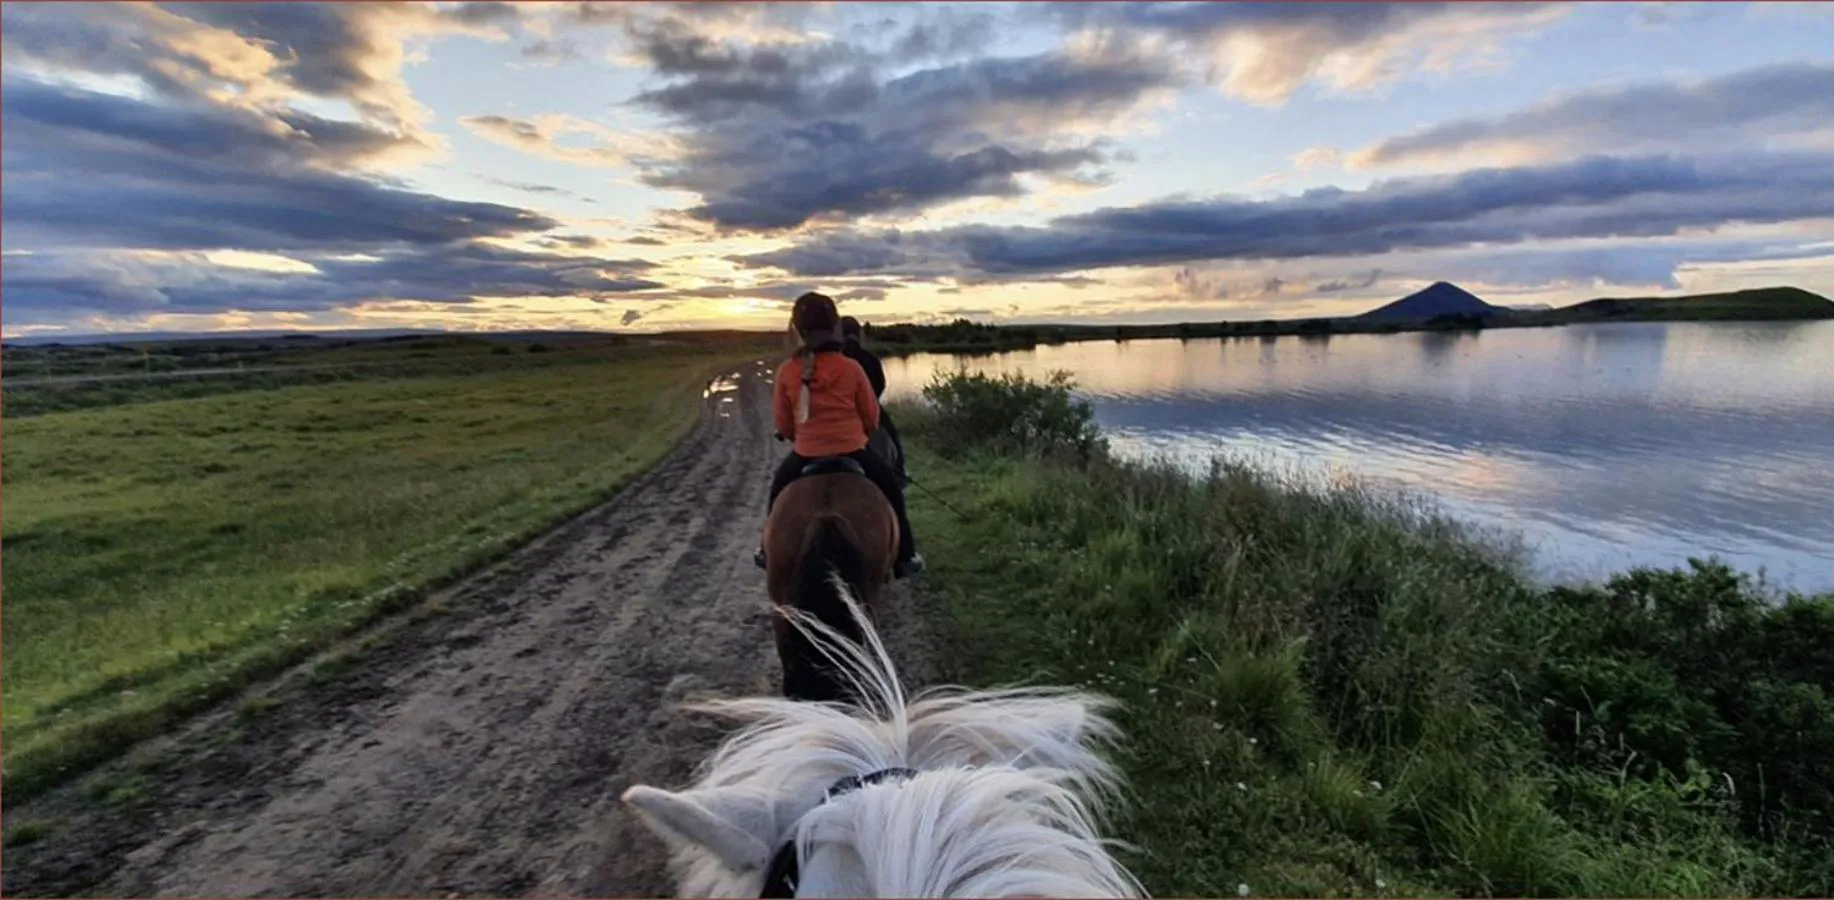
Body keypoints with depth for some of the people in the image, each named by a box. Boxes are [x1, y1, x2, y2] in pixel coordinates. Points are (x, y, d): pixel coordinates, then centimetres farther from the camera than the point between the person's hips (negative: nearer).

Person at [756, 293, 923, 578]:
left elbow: (782, 422, 5)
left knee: (778, 490, 31)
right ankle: (905, 556, 21)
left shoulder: (786, 371, -4)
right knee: (892, 490, 20)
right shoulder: (851, 368, -8)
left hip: (805, 454, 2)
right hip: (852, 451, -1)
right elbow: (871, 416, 2)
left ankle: (769, 551, 38)